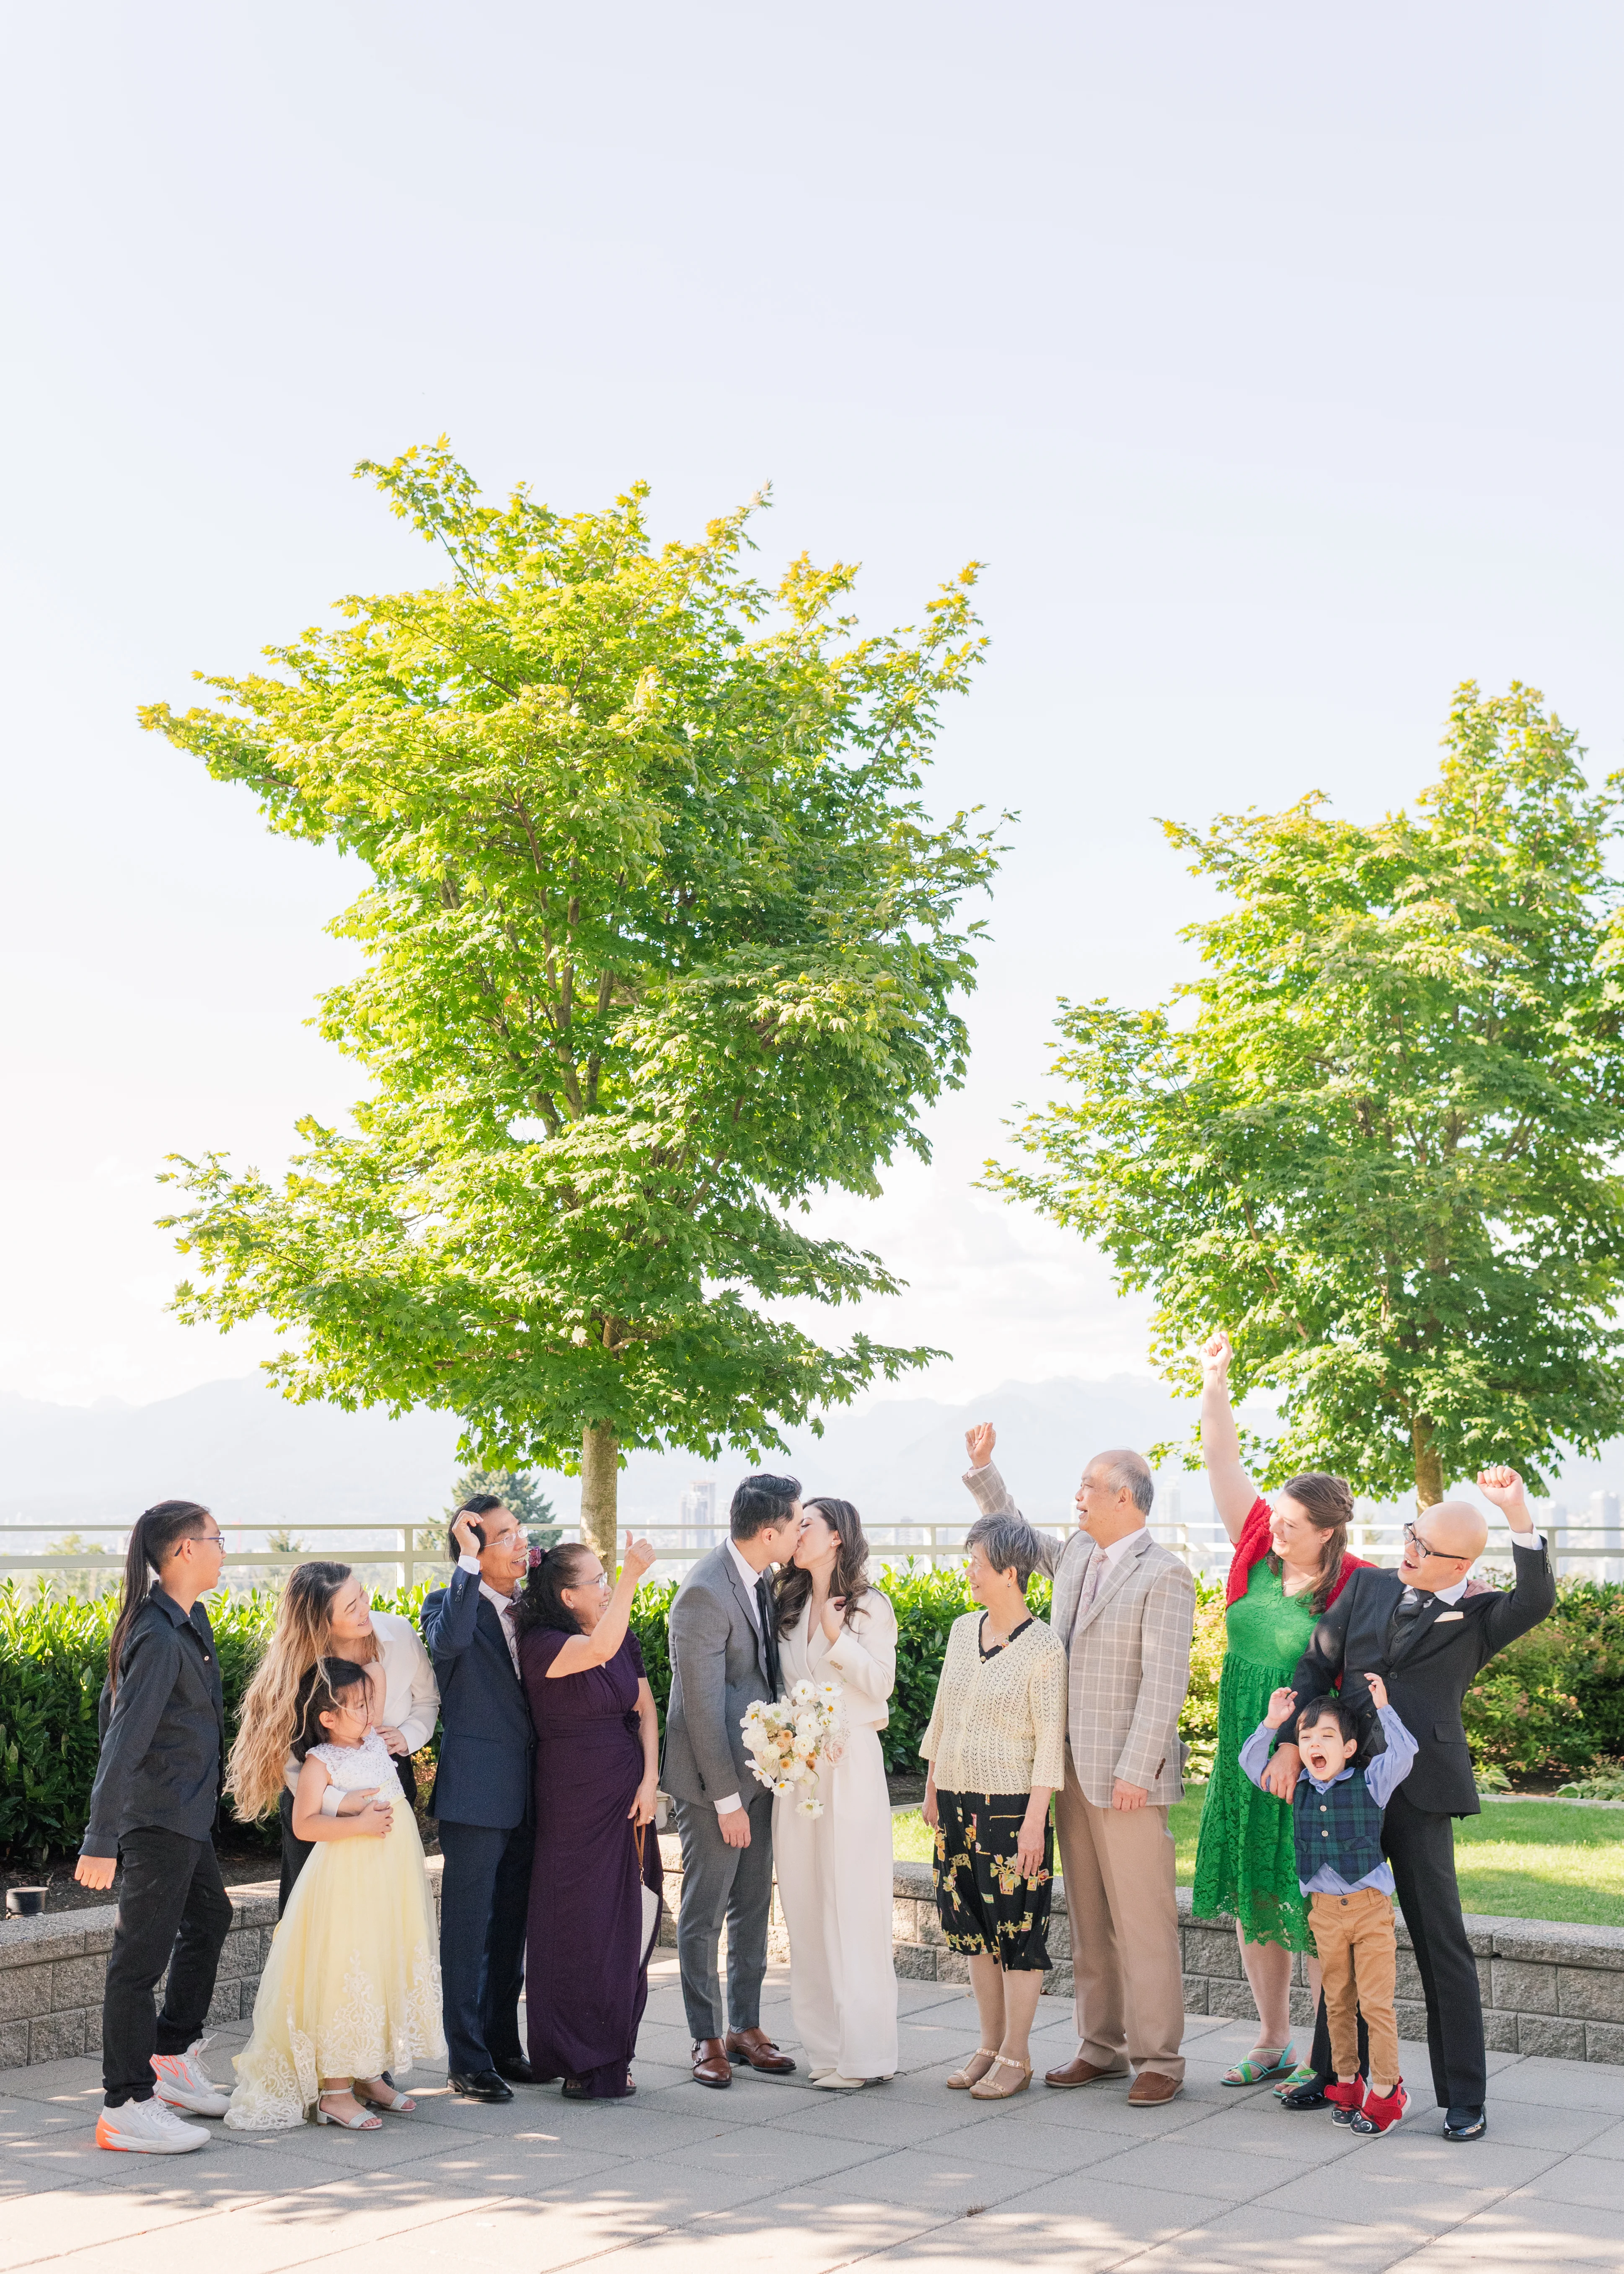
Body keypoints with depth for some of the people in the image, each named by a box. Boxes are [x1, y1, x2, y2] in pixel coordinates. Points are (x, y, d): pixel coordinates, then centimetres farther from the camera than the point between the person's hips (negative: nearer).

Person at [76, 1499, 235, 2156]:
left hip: (185, 1810, 11)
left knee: (209, 1915, 23)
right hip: (160, 1815, -11)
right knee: (141, 1953, -4)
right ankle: (127, 2107, 2)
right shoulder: (160, 1639, -23)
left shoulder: (187, 1620, 7)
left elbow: (111, 1702, 18)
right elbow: (124, 1738, -26)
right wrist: (101, 1841, -28)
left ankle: (173, 2056, 34)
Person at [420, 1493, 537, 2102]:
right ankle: (468, 2060, 9)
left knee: (511, 1926, 15)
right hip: (476, 1792, -7)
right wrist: (468, 1559, -29)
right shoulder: (448, 1602, -8)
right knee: (469, 1927, 1)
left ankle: (504, 2046, 27)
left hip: (526, 1794, 7)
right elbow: (449, 1639, -31)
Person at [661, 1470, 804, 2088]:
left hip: (760, 1765, 8)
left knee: (753, 1904, 15)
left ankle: (746, 2026, 25)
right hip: (714, 1772, -8)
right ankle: (707, 2038, 16)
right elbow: (703, 1706, -20)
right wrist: (726, 1798, -18)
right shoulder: (704, 1595, -22)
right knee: (705, 1913, 4)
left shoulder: (759, 1579, 3)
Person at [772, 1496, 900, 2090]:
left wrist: (838, 1636, -15)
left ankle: (862, 2050, -1)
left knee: (853, 1904, -6)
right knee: (804, 1903, 5)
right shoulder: (790, 1608, 14)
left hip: (851, 1763, -6)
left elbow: (880, 1685, -7)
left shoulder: (869, 1607, -1)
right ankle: (824, 2041, 13)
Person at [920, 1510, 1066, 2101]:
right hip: (958, 1800, 7)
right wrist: (932, 1790, 17)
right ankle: (990, 2045, 23)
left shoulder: (1043, 1647, -12)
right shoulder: (963, 1630, 7)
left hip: (1011, 1805, -7)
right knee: (976, 1927, 12)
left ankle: (1015, 2057, 11)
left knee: (1018, 1930, 1)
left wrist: (1035, 1820, -16)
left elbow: (1051, 1741, -12)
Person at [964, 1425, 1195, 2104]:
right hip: (1073, 1768, 8)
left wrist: (1135, 1772, -20)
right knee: (1088, 1920, 12)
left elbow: (1165, 1684, -16)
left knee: (1142, 1920, -3)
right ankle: (1101, 2045, 21)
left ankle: (1158, 2058, 5)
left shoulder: (1164, 1575, -11)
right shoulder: (1077, 1553, 12)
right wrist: (982, 1470, 27)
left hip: (1127, 1777, -8)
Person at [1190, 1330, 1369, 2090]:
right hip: (1245, 1758, 6)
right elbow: (1225, 1465, -1)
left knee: (1311, 1910, -2)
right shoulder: (1259, 1550, 1)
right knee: (1250, 1900, 13)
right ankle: (1274, 2045, 26)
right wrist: (1215, 1385, -8)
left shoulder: (1355, 1587, -12)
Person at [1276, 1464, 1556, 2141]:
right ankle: (1336, 2074, 28)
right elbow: (1318, 1661, 11)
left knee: (1441, 1944, -1)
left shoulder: (1478, 1616, 0)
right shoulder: (1368, 1587, 11)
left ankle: (1465, 2099, 8)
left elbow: (1537, 1601, -20)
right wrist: (1291, 1742, 1)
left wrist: (1518, 1514, -28)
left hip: (1420, 1792, -4)